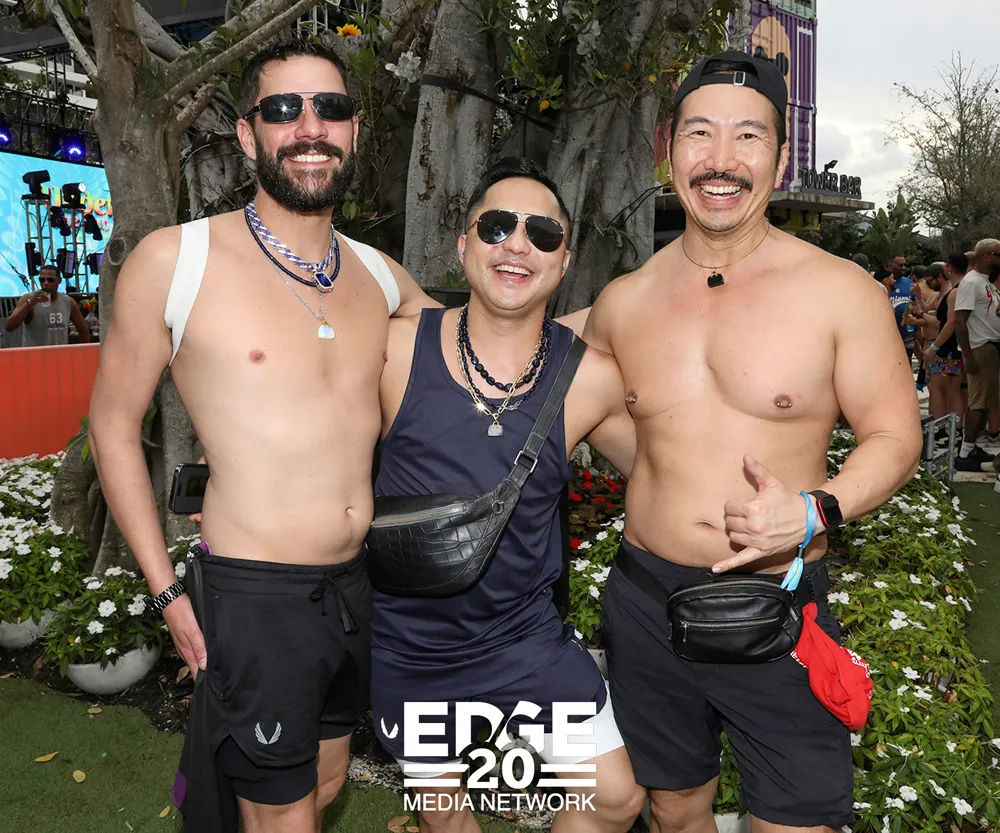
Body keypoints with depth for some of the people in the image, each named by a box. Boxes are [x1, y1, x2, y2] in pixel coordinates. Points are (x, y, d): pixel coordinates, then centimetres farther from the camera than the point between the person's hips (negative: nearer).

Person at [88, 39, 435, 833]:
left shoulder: (382, 278, 3)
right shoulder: (174, 260, -10)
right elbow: (113, 426, -3)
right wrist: (169, 594, -5)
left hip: (359, 586, 5)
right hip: (256, 596, -5)